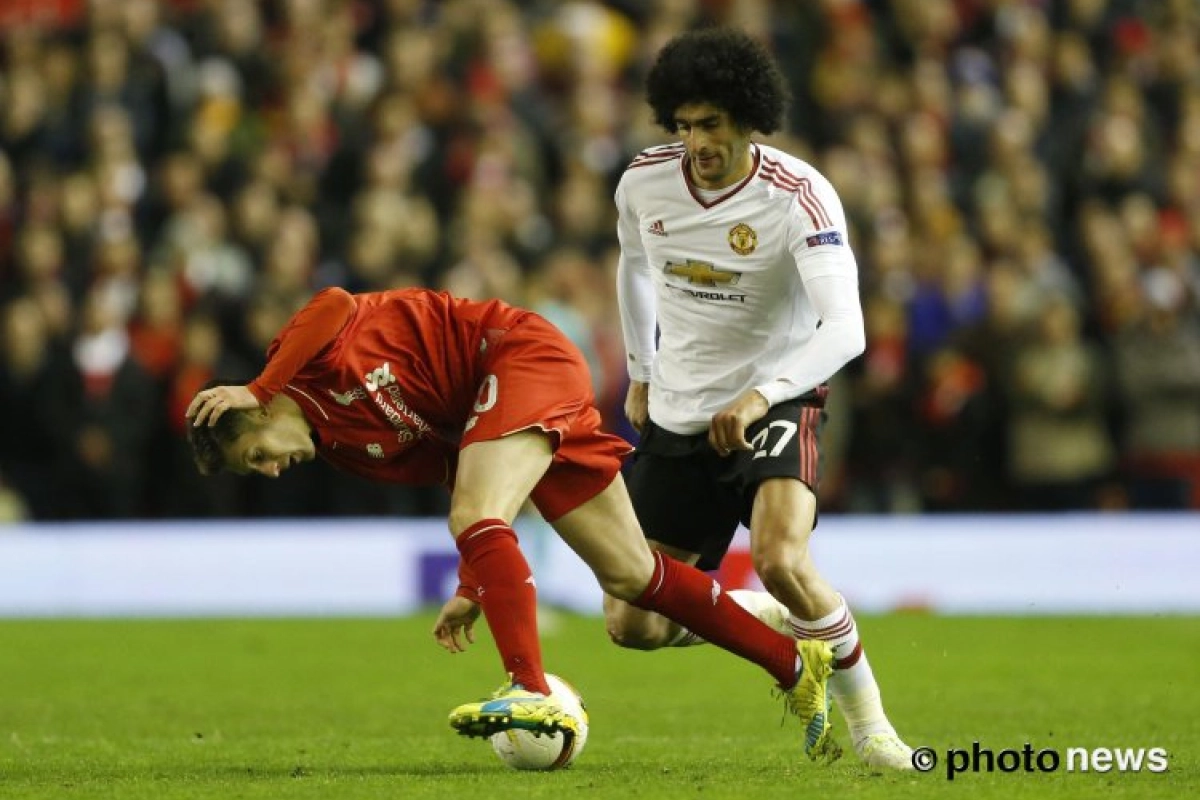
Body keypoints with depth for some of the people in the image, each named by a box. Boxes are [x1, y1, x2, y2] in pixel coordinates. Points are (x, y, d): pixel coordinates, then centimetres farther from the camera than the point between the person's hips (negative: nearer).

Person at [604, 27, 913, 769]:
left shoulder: (800, 197, -22)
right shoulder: (645, 182, -6)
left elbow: (845, 330, -32)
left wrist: (760, 395, -45)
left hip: (777, 400, -5)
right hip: (677, 414, 5)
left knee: (780, 560, -32)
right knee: (633, 624, -1)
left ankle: (869, 725, -10)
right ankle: (774, 622, 27)